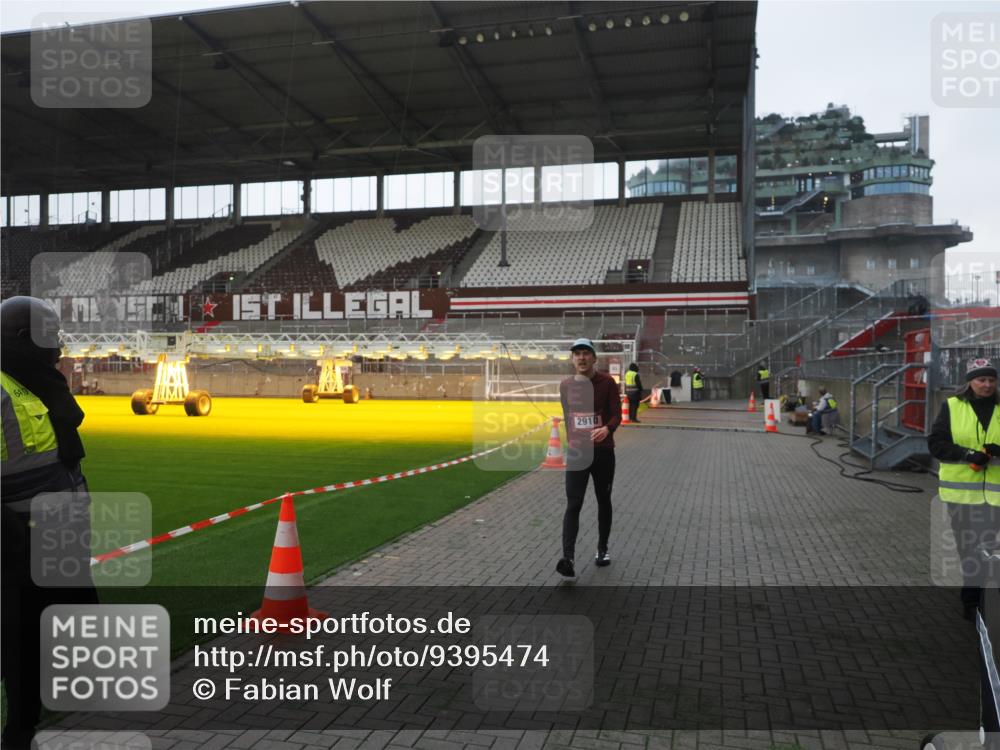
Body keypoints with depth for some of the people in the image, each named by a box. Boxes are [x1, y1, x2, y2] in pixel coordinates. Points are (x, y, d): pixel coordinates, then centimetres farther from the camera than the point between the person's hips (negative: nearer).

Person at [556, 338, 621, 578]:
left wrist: (607, 429, -32)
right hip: (576, 452, 1)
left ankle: (602, 549, 32)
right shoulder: (565, 386, 4)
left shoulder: (607, 382, -6)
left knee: (603, 502, 14)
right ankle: (567, 558, -17)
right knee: (573, 505, -9)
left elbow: (617, 414, -12)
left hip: (603, 452, -1)